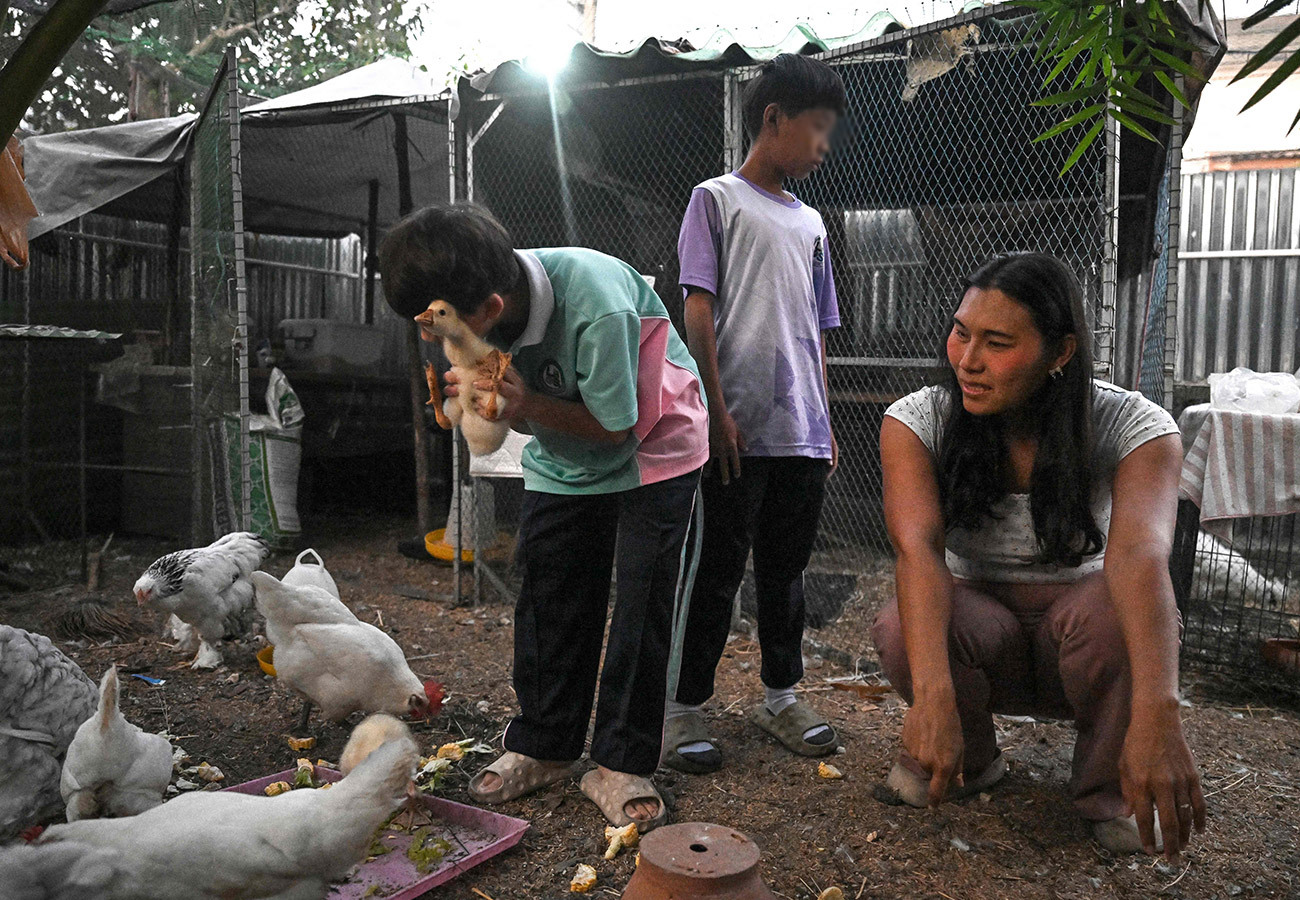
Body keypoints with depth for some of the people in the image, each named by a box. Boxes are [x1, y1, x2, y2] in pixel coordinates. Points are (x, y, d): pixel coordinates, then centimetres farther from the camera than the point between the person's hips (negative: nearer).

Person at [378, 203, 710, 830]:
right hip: (560, 458, 6)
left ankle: (622, 764, 6)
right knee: (548, 600, 4)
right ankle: (542, 747, 19)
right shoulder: (482, 307, -17)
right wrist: (484, 401, -27)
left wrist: (528, 403, -34)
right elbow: (522, 413, -5)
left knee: (644, 605, -6)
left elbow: (614, 425, -24)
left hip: (653, 449, -5)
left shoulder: (597, 307, -37)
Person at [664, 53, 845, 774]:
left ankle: (780, 696, 27)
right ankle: (684, 709, 11)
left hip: (802, 435, 6)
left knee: (785, 570, 14)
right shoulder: (717, 199, 2)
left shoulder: (810, 223, 20)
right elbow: (698, 310, -6)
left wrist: (827, 426, 16)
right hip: (738, 431, -6)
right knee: (716, 573, -1)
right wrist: (717, 410, -13)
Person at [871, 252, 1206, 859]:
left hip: (1080, 644, 0)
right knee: (901, 630, -32)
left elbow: (1139, 553, -38)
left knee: (1121, 608, -34)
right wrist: (933, 694, -48)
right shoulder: (917, 421, -16)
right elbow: (917, 548, -32)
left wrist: (1156, 715, -53)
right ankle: (972, 761, 2)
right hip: (973, 632, 1)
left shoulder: (1133, 426, -19)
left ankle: (1109, 787, -4)